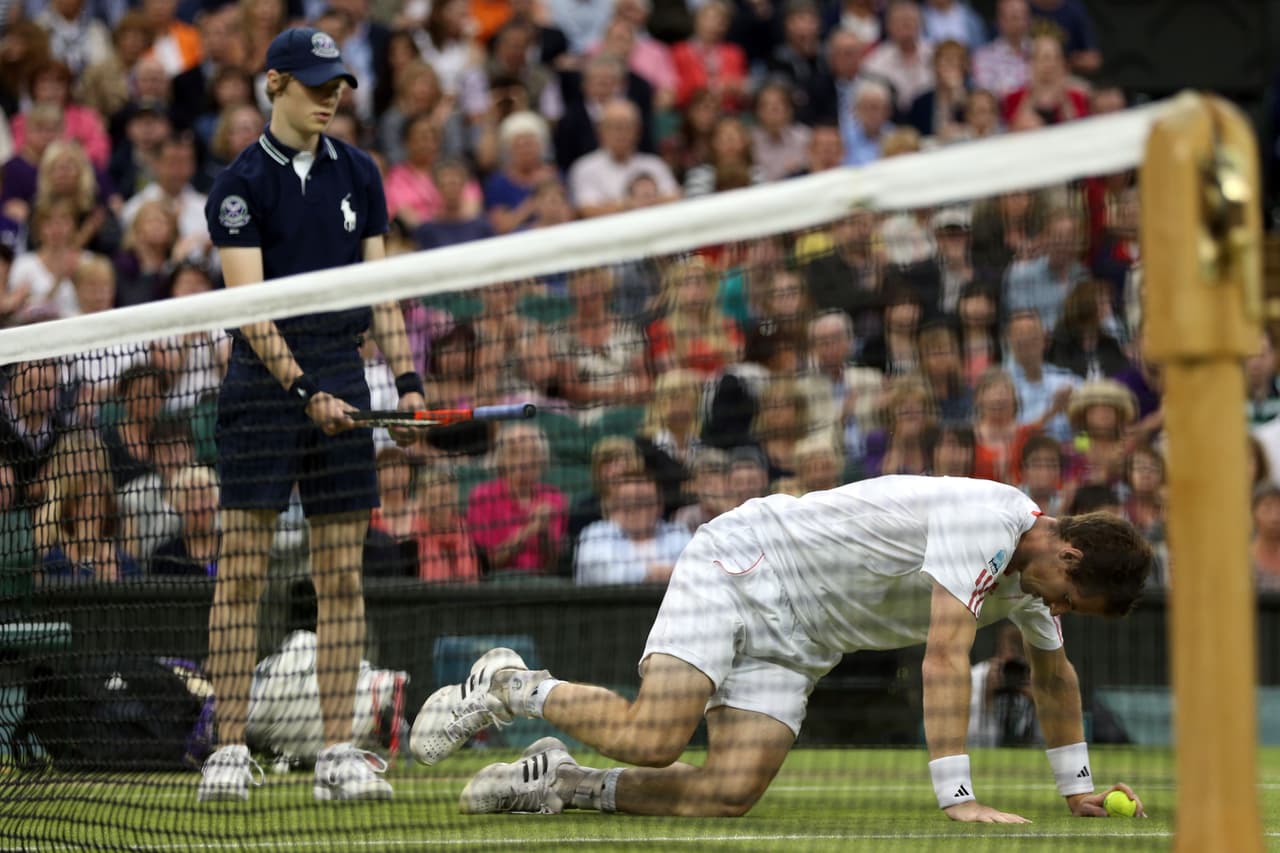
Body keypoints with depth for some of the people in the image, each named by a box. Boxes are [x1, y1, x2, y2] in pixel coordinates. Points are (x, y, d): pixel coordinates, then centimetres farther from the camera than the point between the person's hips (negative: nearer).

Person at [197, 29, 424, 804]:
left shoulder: (358, 174, 11)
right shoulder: (242, 185, -4)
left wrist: (407, 378, 1)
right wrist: (303, 390, -21)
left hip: (344, 379, 4)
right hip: (264, 383, -4)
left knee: (343, 576, 3)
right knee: (243, 569, -5)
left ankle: (339, 752, 6)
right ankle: (231, 749, -2)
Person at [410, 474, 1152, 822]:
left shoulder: (1031, 574, 5)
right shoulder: (985, 520, -25)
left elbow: (1054, 670, 23)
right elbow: (945, 658, -31)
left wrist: (1079, 787, 22)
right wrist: (956, 795, -33)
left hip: (797, 642, 8)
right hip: (743, 565, -8)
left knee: (731, 792, -11)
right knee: (654, 737, -25)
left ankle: (559, 781, 4)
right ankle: (511, 688, -1)